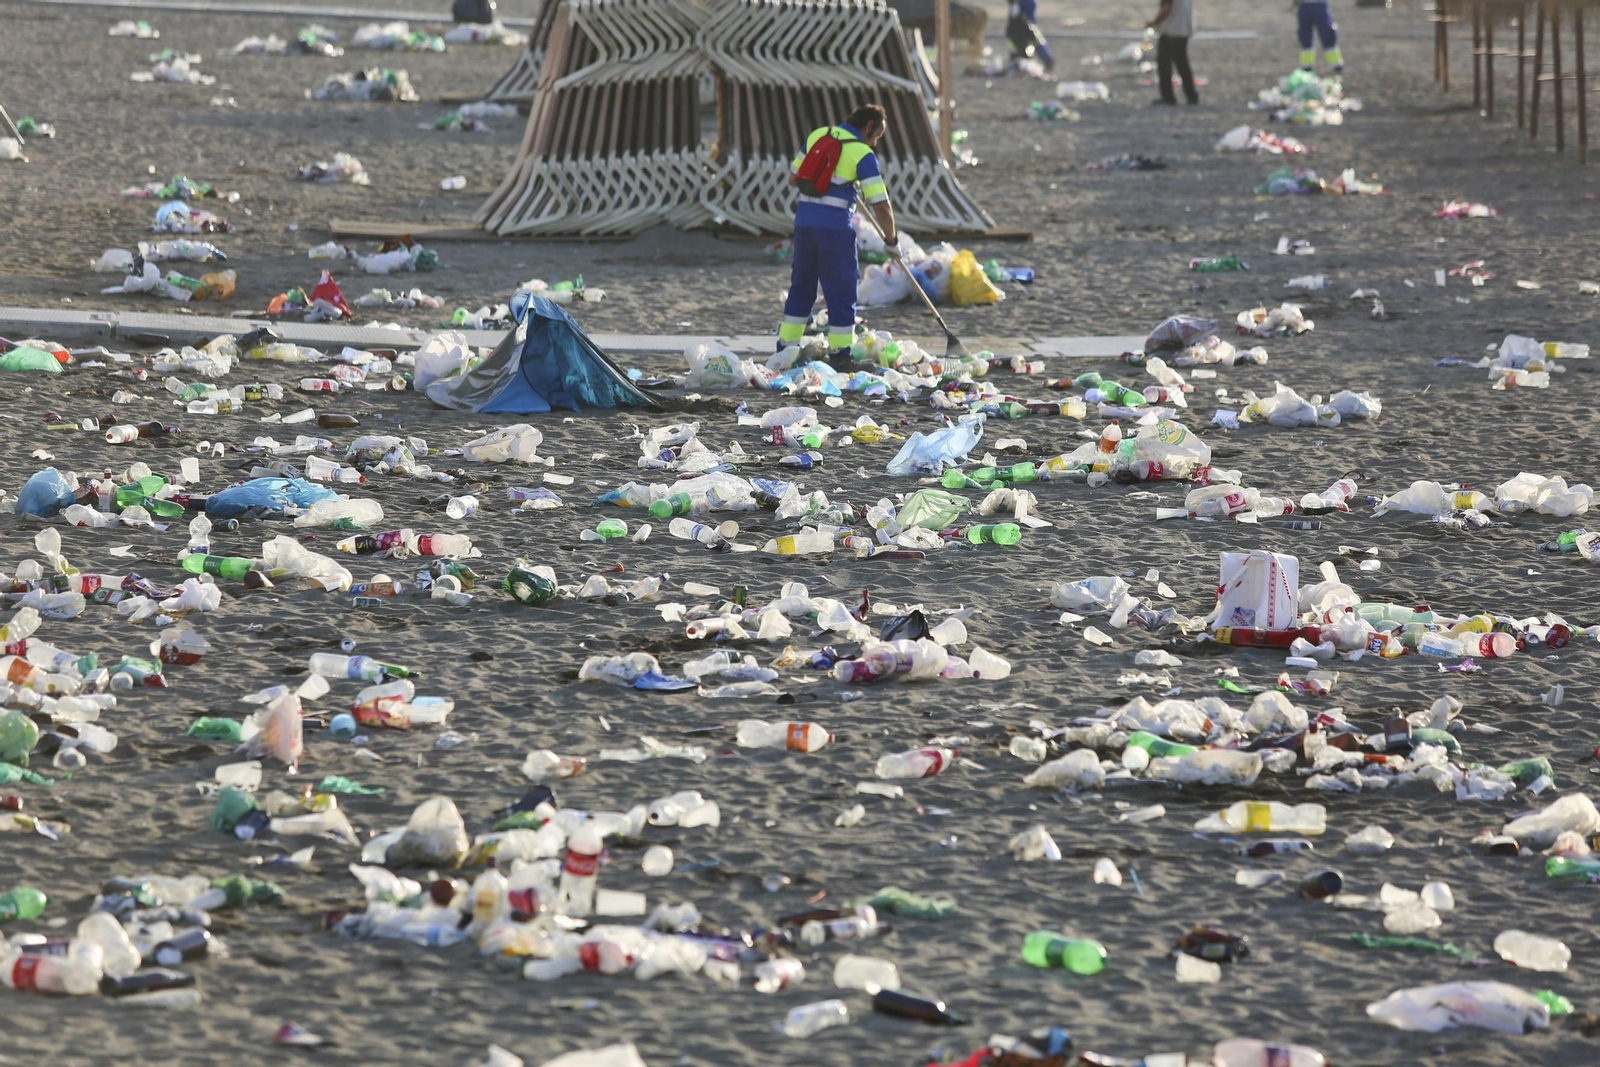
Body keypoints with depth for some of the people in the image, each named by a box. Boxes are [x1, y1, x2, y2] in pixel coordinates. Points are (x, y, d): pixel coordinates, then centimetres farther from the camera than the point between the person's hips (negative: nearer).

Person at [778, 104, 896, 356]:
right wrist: (891, 236, 7)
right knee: (841, 291, 4)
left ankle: (786, 348, 20)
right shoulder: (862, 153, -5)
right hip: (836, 227, -6)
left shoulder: (817, 135, 12)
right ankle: (839, 352, 5)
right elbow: (880, 204, -8)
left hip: (804, 221, 6)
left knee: (801, 287, 17)